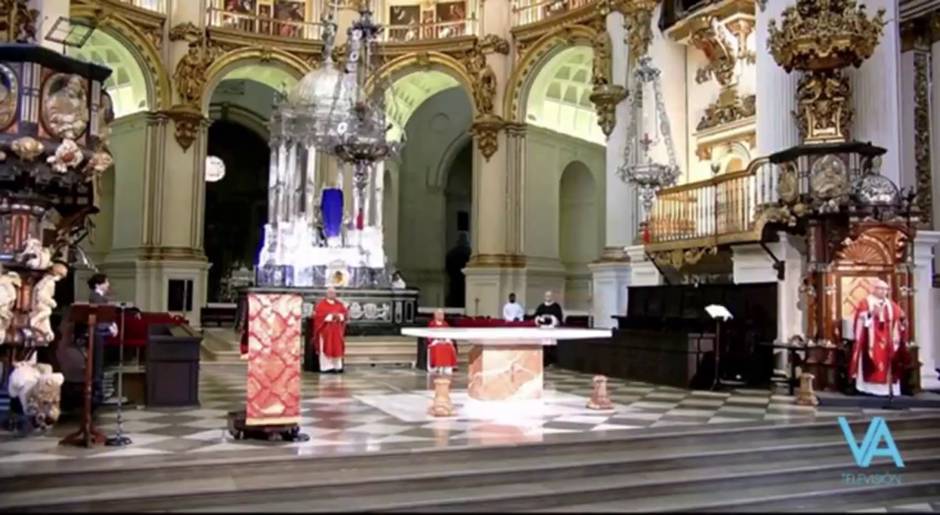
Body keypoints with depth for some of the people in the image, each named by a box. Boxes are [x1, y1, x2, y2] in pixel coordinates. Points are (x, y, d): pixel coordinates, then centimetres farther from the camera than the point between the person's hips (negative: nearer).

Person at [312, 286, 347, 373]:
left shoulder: (339, 304, 13)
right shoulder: (321, 304, -3)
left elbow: (344, 313, 8)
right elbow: (318, 315, -13)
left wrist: (339, 316, -14)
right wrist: (330, 316, -19)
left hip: (337, 330, 5)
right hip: (325, 330, -5)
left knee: (337, 348, 5)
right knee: (326, 348, -4)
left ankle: (337, 367, 9)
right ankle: (326, 367, -3)